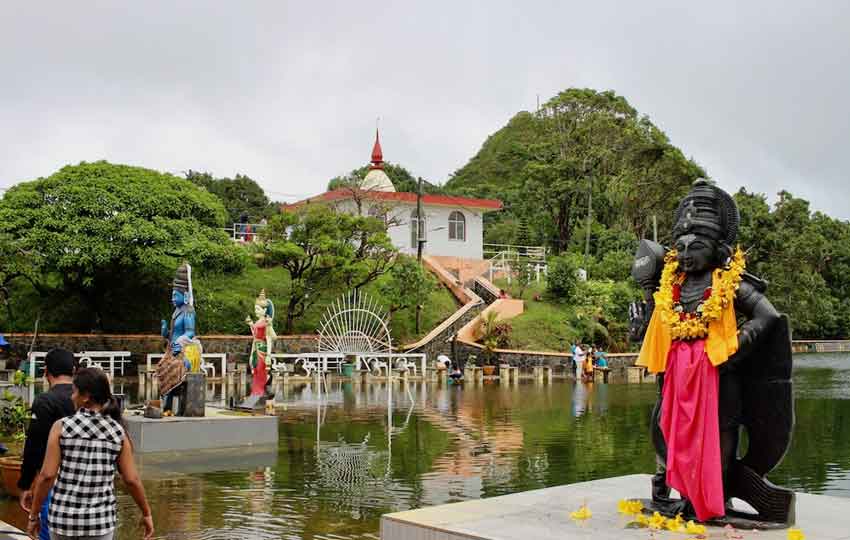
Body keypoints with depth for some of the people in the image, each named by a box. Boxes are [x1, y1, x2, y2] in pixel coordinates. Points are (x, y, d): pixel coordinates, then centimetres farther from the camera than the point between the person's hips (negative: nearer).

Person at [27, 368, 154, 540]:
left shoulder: (61, 427, -7)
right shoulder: (118, 432, -3)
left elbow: (47, 475, -9)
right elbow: (132, 480, -3)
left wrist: (33, 514, 1)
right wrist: (146, 513, 9)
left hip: (64, 517, 0)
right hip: (101, 519, 0)